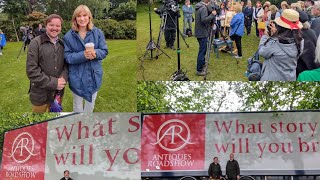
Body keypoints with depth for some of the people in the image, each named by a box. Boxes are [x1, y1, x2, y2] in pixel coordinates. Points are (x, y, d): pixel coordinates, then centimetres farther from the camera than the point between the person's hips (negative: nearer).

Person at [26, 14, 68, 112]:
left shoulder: (62, 44, 8)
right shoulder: (36, 43, -9)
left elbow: (67, 63, 9)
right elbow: (31, 70, -14)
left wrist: (63, 78, -14)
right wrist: (53, 82, -19)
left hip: (58, 92, 4)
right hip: (41, 94, -4)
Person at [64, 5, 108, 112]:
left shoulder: (98, 32, -5)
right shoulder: (69, 36, -10)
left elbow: (104, 51, -3)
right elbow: (67, 57, -12)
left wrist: (95, 53, -27)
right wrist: (83, 55, -29)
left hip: (93, 75, 2)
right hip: (77, 76, -2)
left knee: (90, 103, 21)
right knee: (77, 104, 16)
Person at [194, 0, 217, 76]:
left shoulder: (200, 7, 10)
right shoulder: (204, 8, -19)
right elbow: (204, 20, -28)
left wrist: (211, 12, 5)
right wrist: (212, 14, -20)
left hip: (199, 32, 10)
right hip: (203, 33, -10)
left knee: (203, 50, 23)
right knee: (202, 52, -4)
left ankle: (202, 64, 38)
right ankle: (199, 70, 1)